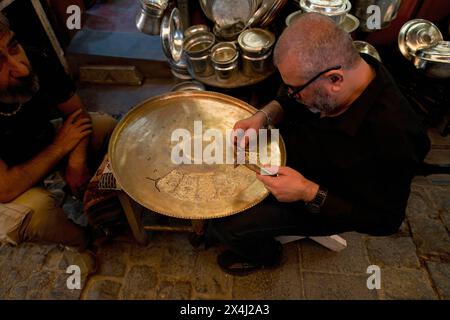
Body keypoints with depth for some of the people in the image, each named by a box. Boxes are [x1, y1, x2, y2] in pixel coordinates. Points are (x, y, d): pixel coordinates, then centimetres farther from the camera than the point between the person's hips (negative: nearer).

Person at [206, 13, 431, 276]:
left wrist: (309, 193, -32)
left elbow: (385, 221, -23)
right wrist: (263, 117, -18)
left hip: (317, 206, -6)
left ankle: (264, 255, 26)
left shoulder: (392, 138, -37)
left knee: (225, 226, -11)